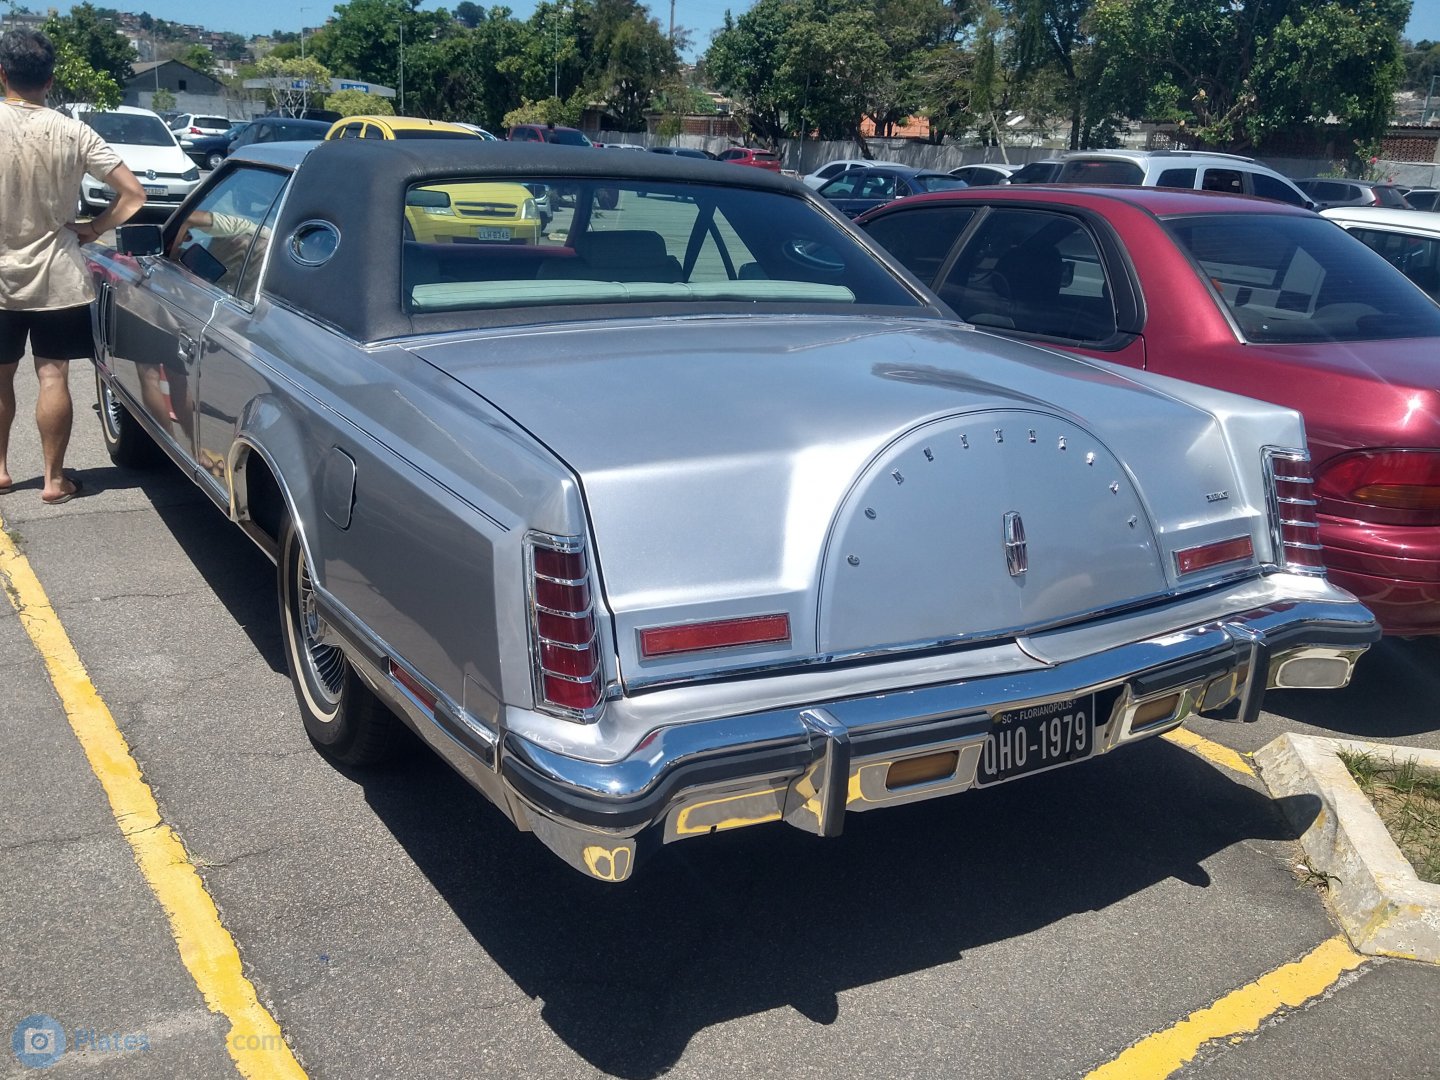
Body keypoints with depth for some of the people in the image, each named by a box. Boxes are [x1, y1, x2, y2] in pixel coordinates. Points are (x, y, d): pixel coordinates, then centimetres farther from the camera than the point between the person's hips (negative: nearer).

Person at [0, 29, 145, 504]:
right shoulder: (73, 133, -7)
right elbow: (133, 194, -10)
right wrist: (93, 229, 1)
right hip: (58, 278, 0)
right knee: (53, 377, 5)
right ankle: (54, 479, 8)